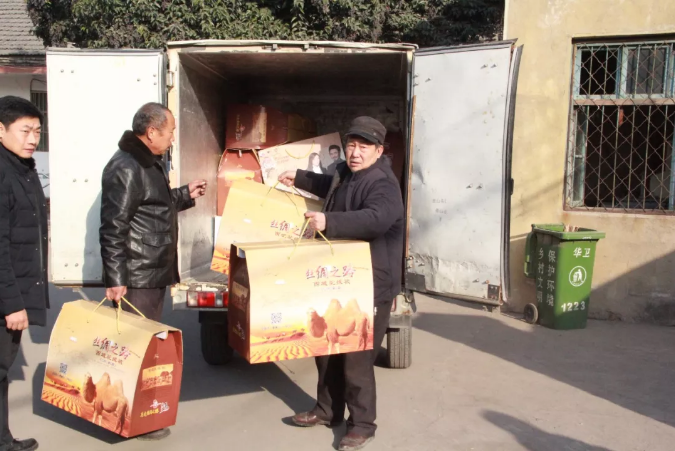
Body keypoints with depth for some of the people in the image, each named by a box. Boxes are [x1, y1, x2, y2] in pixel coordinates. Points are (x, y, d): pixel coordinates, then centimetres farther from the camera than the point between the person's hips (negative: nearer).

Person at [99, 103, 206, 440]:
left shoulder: (149, 163, 14)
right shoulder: (126, 168, -19)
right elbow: (112, 229, -22)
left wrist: (186, 195, 31)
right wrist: (114, 279, -23)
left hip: (154, 272, 11)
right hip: (135, 278, -11)